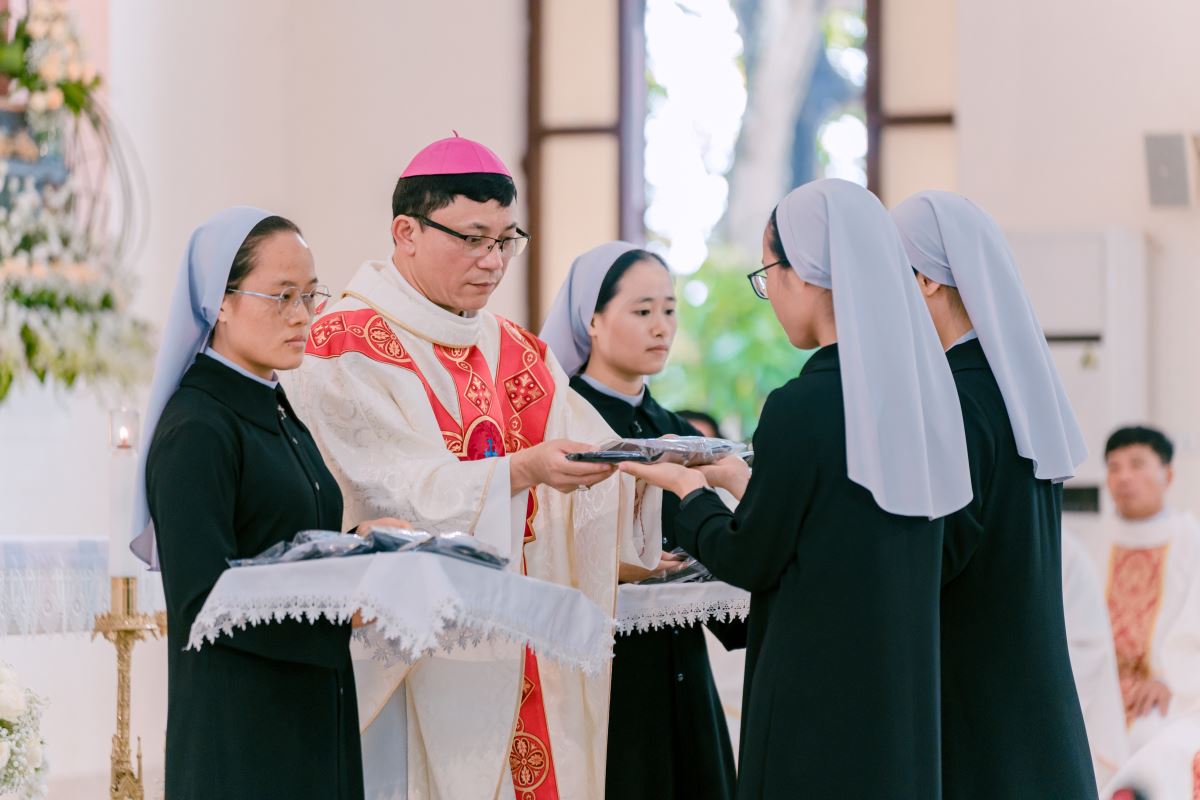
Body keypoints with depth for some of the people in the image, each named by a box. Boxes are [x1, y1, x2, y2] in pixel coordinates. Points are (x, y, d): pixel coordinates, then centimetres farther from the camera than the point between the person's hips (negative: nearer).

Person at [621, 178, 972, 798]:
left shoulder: (801, 408, -18)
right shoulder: (921, 391, 3)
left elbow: (748, 561, -8)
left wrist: (689, 489, 9)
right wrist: (739, 479, 24)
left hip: (816, 700, -7)